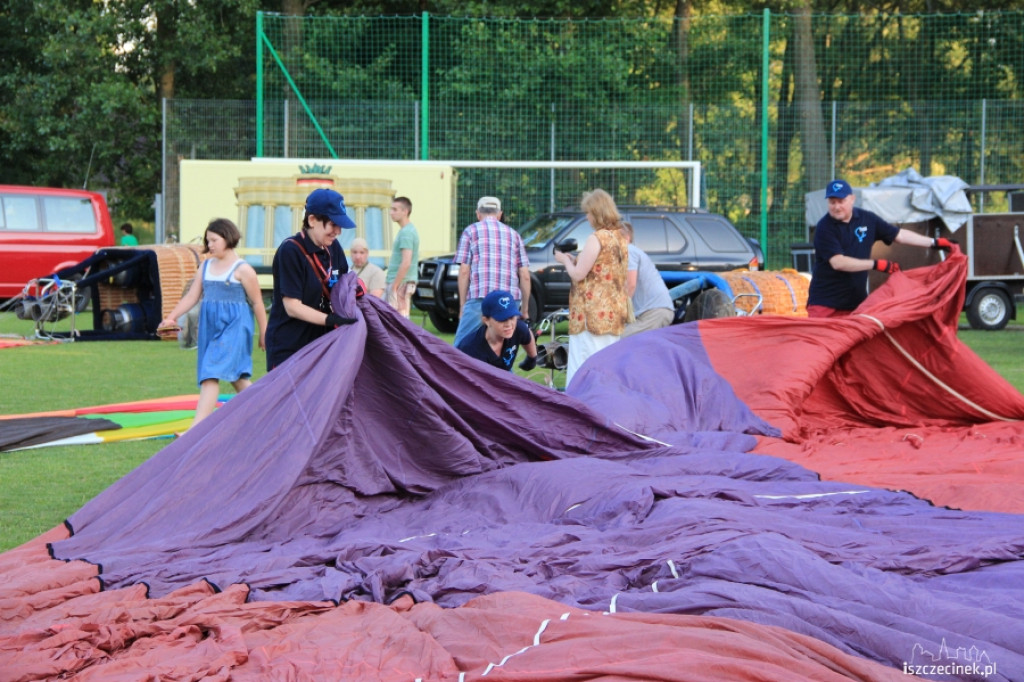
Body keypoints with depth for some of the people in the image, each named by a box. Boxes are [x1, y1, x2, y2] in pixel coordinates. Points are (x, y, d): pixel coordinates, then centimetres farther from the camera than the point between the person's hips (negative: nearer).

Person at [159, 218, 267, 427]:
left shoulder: (242, 269, -6)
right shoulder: (206, 266, 12)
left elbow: (257, 303, -2)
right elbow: (192, 296, 11)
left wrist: (264, 334, 0)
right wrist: (172, 317, -2)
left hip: (234, 326, -7)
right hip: (210, 325, 7)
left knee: (211, 374, -16)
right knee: (235, 376, 12)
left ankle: (197, 427, -22)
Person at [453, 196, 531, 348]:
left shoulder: (470, 231, 9)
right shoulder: (514, 234, 19)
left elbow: (464, 271, 1)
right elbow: (525, 276, 13)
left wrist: (462, 306, 4)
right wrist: (525, 308, 19)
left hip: (479, 298, -3)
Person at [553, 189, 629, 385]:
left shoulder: (596, 239, -15)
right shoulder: (621, 238, 11)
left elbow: (578, 274, -14)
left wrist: (565, 259, 5)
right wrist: (575, 260, 18)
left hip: (593, 311, -9)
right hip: (615, 310, 9)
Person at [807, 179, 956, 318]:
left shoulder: (867, 219, 5)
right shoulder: (825, 228, -11)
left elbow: (899, 235, 13)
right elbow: (837, 262, -20)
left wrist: (934, 242, 10)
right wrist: (876, 264, -21)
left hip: (856, 304, 4)